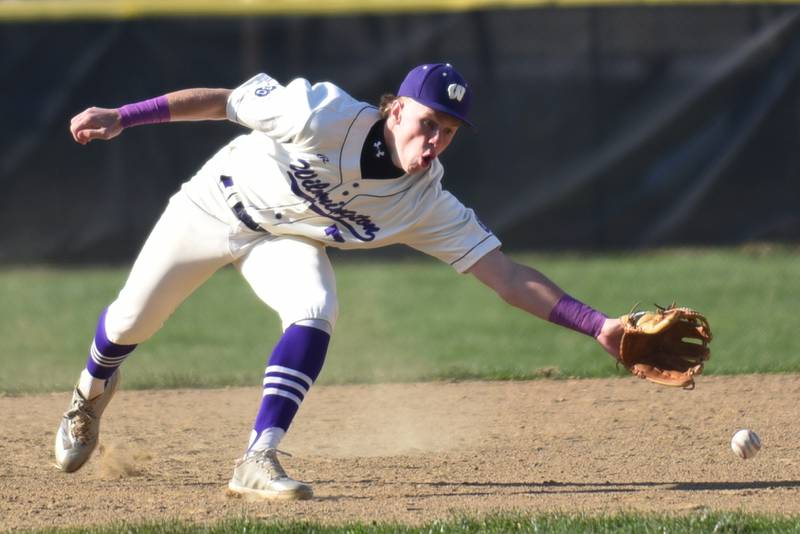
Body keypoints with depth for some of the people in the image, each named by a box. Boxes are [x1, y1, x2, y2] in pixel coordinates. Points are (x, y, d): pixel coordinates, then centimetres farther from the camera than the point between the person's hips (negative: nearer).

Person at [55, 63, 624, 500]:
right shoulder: (325, 114, -36)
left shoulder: (427, 205, -26)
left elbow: (507, 275, -28)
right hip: (217, 203, -2)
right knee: (130, 324, 9)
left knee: (315, 312, -28)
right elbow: (226, 101, -25)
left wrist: (597, 324, -38)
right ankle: (93, 391, 45)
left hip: (289, 241, 2)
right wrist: (122, 117, -25)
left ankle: (258, 462, -23)